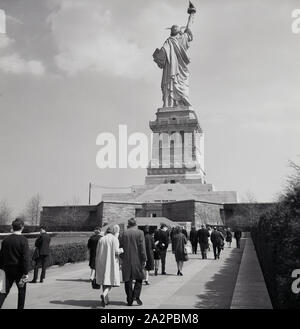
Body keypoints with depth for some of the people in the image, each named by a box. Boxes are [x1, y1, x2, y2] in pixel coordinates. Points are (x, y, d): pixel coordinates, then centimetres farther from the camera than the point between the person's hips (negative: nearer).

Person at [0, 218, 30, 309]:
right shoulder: (23, 240, -13)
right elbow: (25, 258, -16)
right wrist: (26, 273, -12)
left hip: (8, 269, 4)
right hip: (19, 269, -4)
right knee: (22, 290, 14)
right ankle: (20, 307, 20)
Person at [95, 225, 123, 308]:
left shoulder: (101, 239, 5)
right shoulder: (114, 239, -4)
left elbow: (97, 252, 4)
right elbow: (116, 251, -15)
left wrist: (97, 266, 10)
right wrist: (121, 250, 7)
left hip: (102, 263, 4)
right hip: (111, 263, -4)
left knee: (104, 280, 14)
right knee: (110, 280, 1)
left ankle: (106, 299, 16)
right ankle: (104, 295, -24)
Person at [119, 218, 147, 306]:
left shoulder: (124, 233, 3)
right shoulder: (139, 233, -4)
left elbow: (120, 246, 5)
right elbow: (142, 247, -8)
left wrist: (122, 257, 15)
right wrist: (144, 259, -4)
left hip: (126, 260, 2)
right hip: (137, 260, -2)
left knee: (128, 280, 8)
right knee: (139, 278, 12)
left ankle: (129, 300, 11)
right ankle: (136, 296, -3)